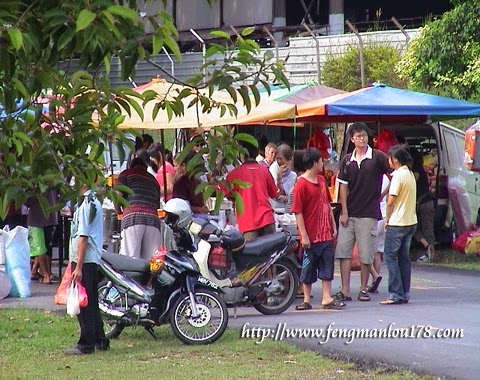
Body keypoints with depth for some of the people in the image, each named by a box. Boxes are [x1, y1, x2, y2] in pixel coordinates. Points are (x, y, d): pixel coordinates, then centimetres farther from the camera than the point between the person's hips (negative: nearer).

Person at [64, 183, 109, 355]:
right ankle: (100, 341, 21)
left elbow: (83, 237, -19)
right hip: (93, 259, 10)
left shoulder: (86, 204, -16)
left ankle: (86, 344, -3)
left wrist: (78, 266, -20)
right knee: (91, 303, 16)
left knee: (84, 304, -6)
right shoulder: (94, 201, 15)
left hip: (84, 260, -10)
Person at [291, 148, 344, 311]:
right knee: (309, 268, 4)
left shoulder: (321, 180, 10)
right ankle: (306, 300, 13)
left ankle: (327, 298, 8)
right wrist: (304, 235, -17)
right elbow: (298, 212, -15)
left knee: (327, 266, 5)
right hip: (311, 236, -7)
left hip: (326, 234, 7)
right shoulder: (301, 184, -14)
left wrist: (333, 225, 16)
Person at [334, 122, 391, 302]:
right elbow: (343, 187, 7)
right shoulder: (347, 160, 8)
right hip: (348, 213, 4)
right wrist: (344, 212, 0)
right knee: (343, 251, -1)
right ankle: (345, 291, 2)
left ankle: (363, 289, 11)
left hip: (368, 213, -4)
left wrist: (382, 195, -3)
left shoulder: (378, 157, -2)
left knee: (365, 254, 0)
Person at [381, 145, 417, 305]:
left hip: (397, 222, -8)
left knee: (390, 256, -3)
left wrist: (388, 221, -2)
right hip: (411, 221, 8)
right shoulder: (410, 174, 11)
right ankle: (405, 294, 11)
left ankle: (396, 295, -7)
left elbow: (390, 202, -15)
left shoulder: (398, 175, -14)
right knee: (404, 257, 11)